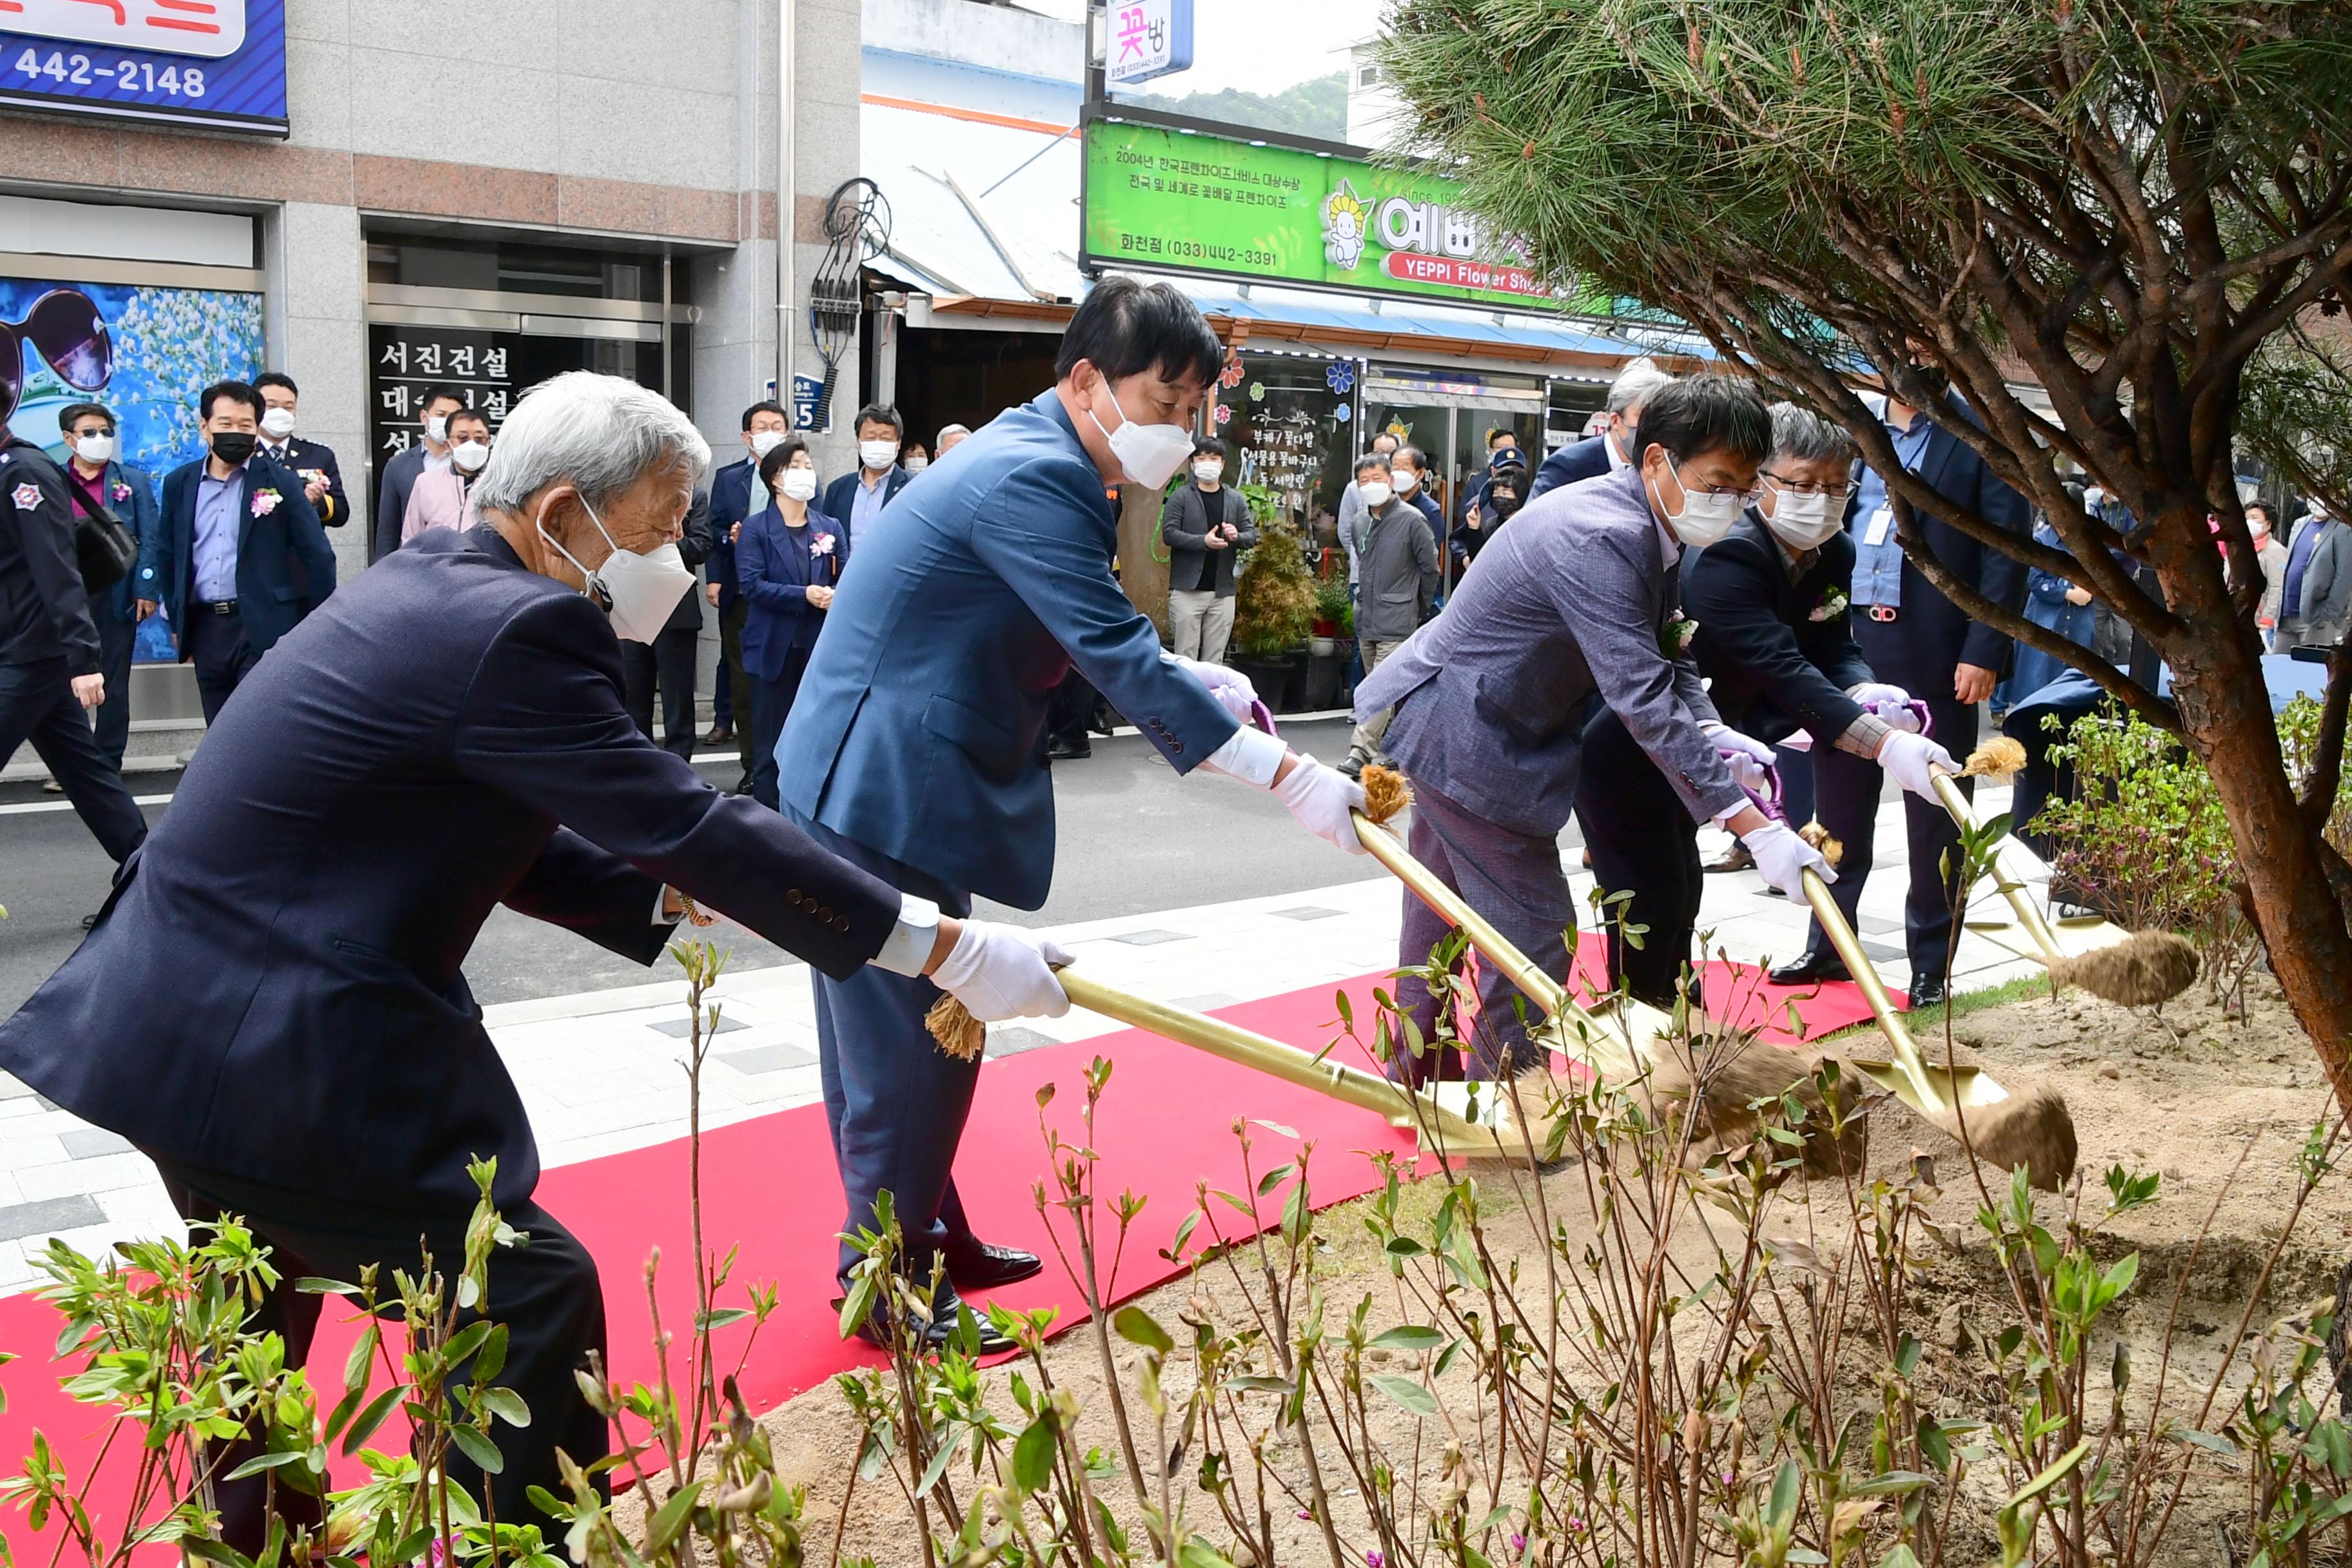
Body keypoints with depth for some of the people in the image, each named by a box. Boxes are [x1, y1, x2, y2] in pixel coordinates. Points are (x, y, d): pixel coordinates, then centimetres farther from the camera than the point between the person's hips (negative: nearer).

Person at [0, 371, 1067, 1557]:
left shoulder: (430, 590, 8)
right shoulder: (506, 628, -22)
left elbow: (497, 836, 13)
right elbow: (693, 825, -23)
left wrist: (665, 894, 2)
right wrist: (948, 949, -19)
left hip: (175, 1029, 11)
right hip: (274, 1057, -11)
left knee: (265, 1306, 29)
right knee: (532, 1299, -4)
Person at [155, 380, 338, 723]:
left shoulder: (281, 483, -2)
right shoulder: (180, 484, 9)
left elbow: (319, 557, -2)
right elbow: (167, 554, 19)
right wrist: (178, 621, 16)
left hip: (265, 628, -4)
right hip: (206, 628, 4)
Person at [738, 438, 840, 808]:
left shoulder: (830, 528, 10)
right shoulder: (755, 528, -1)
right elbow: (751, 585, -11)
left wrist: (839, 596, -18)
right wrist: (804, 596, -20)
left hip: (819, 646, 3)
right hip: (775, 648, -3)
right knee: (770, 739, 1)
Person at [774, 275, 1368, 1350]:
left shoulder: (1035, 459, 12)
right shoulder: (1031, 477, -21)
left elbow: (1087, 640, 21)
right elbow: (1120, 663, -26)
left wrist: (1185, 679, 4)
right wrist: (1286, 775, -25)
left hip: (879, 781, 11)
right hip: (880, 791, -11)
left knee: (901, 1029, 19)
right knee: (909, 1044, -2)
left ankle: (923, 1235, 32)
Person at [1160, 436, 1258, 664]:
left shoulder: (1236, 500, 11)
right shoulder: (1181, 497, 0)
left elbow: (1252, 535, 10)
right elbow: (1168, 533, -8)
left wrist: (1237, 537, -13)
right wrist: (1204, 541, -20)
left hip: (1223, 592, 3)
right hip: (1187, 590, -3)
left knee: (1215, 658, 6)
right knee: (1186, 656, -3)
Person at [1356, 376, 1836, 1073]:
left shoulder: (1651, 529, 2)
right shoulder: (1600, 539, -30)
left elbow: (1667, 654, 7)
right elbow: (1643, 700, -34)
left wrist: (1710, 731, -15)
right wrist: (1754, 827, -34)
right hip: (1466, 739, -11)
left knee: (1442, 912, 22)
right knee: (1534, 935, -3)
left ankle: (1416, 1079, 39)